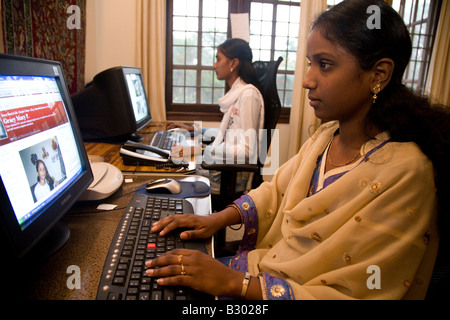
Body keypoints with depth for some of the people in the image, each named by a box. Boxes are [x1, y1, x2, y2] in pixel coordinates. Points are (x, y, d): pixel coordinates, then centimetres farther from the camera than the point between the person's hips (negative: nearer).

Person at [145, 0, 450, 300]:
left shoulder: (405, 174, -25)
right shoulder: (327, 135, -3)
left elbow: (350, 292, -24)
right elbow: (277, 189, 8)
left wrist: (233, 282, -26)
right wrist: (219, 218, -6)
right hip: (266, 265, 6)